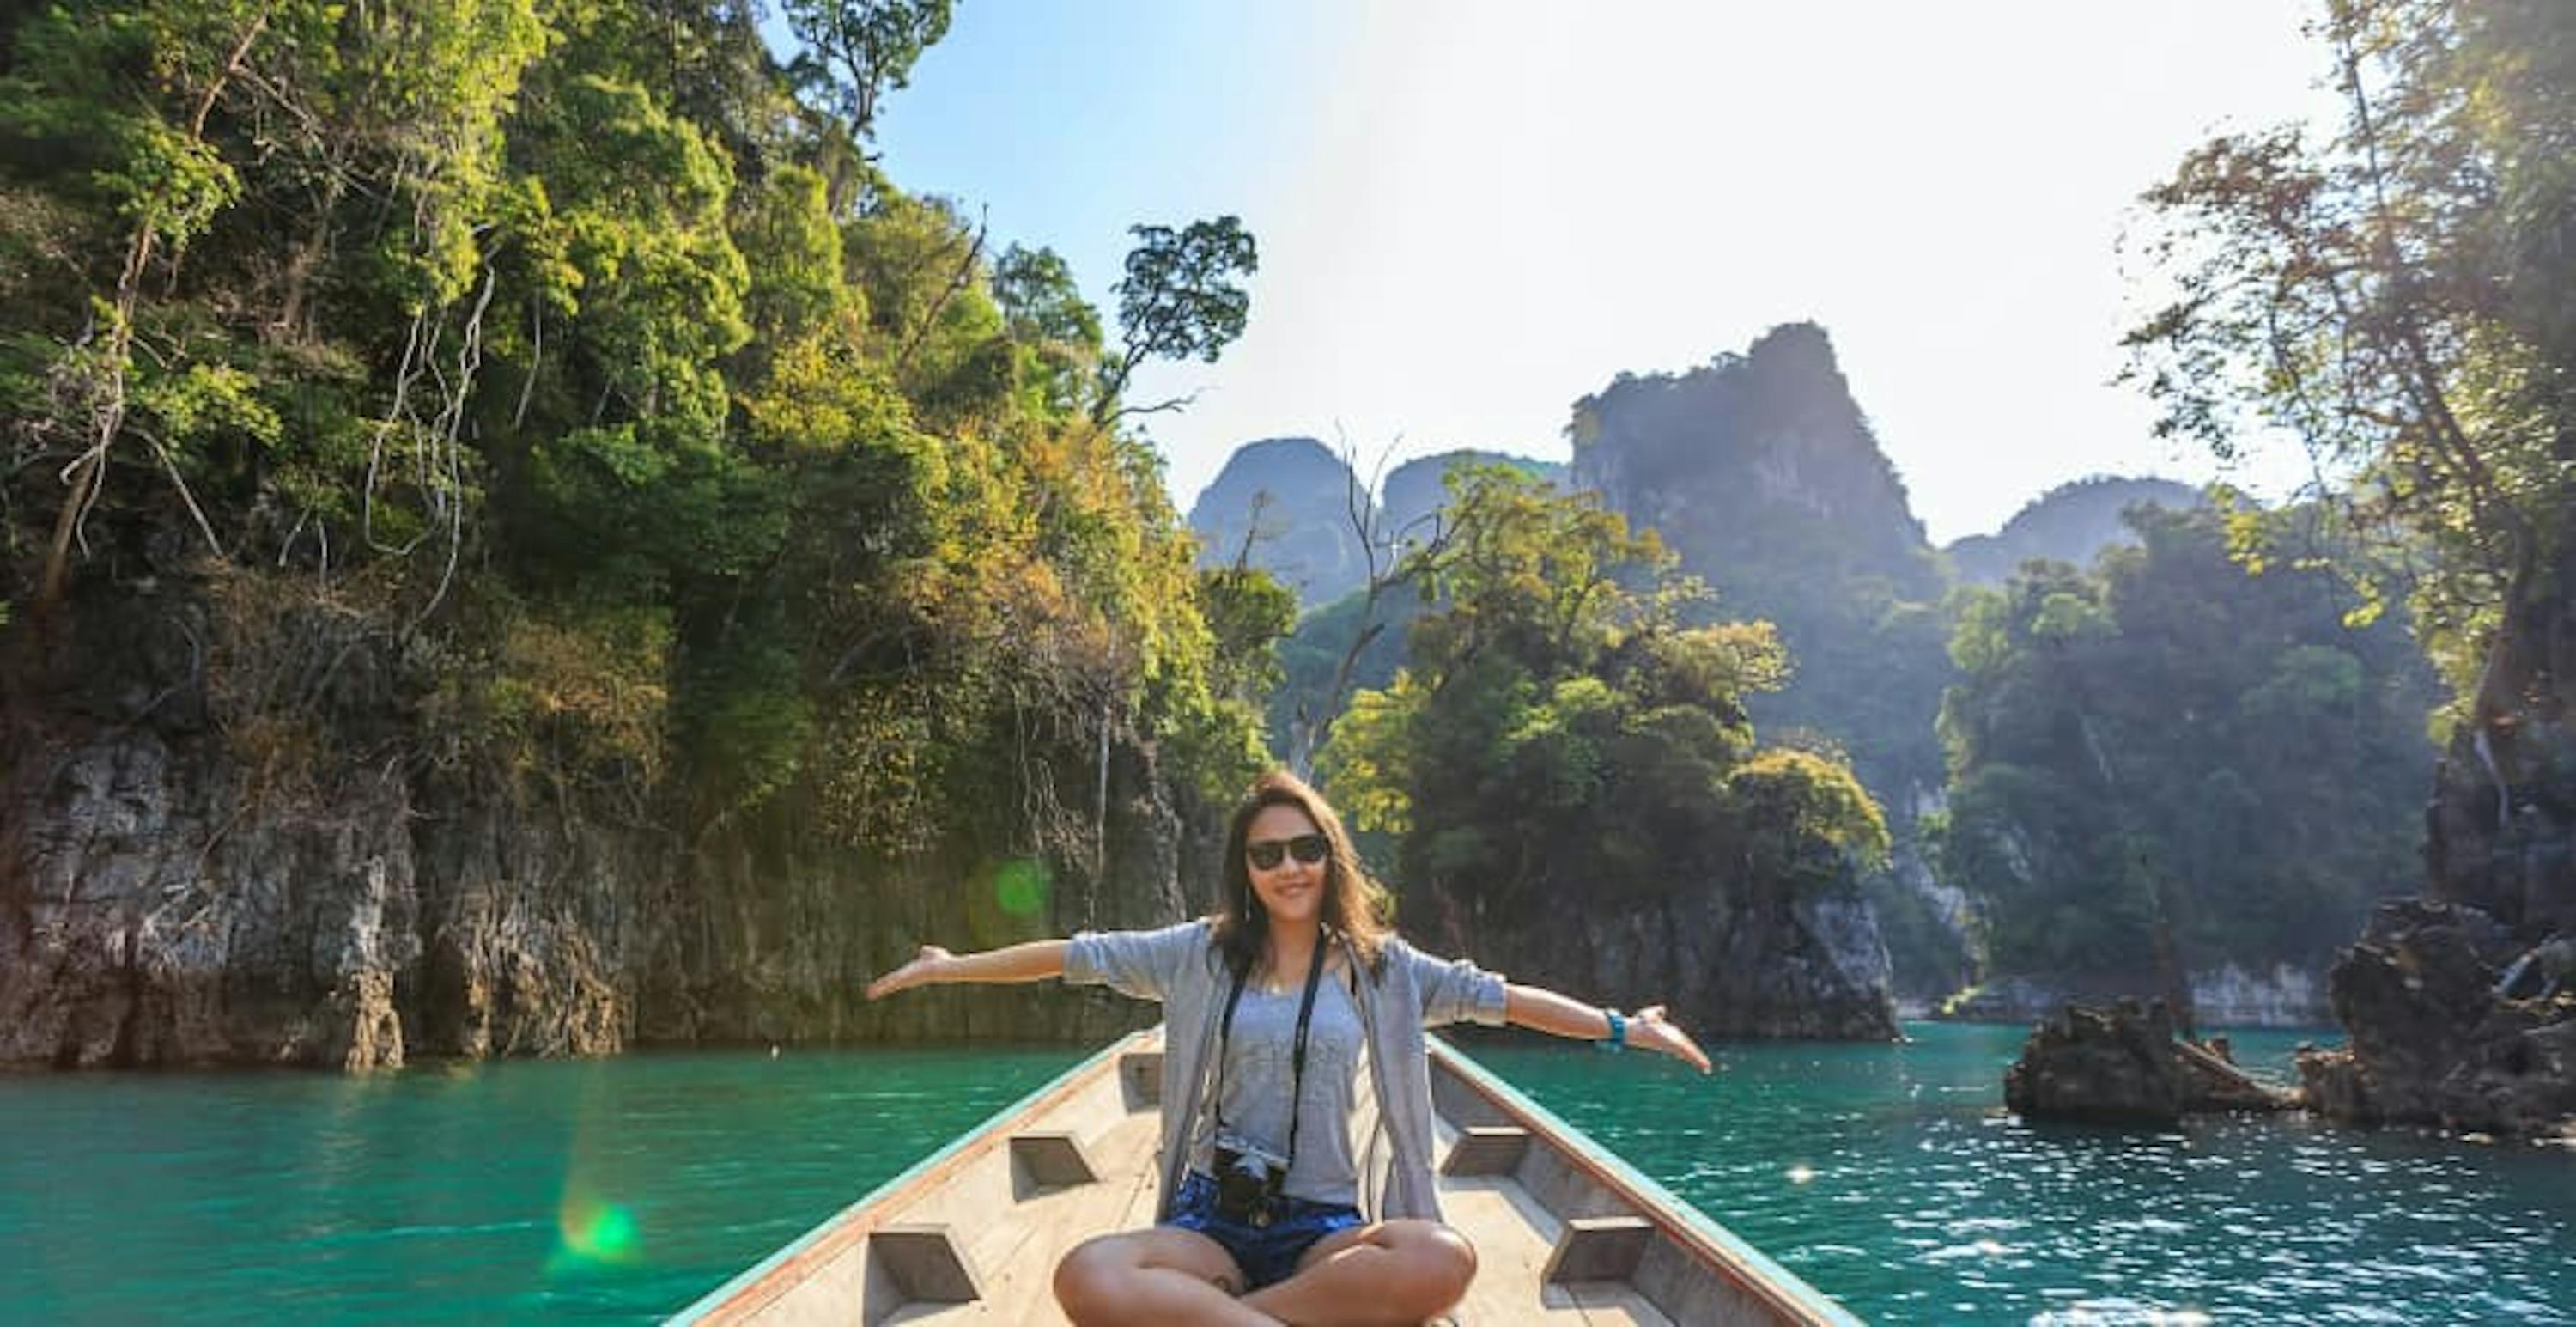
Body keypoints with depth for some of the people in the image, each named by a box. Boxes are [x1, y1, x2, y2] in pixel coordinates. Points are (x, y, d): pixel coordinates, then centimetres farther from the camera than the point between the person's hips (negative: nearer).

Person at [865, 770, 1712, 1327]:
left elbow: (1494, 997, 6)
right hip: (1211, 1219, -1)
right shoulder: (1203, 953, 6)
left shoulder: (1378, 964, 6)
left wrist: (1619, 1028, 3)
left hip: (1324, 1226, 1)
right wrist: (955, 966, 8)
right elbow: (1079, 956, 8)